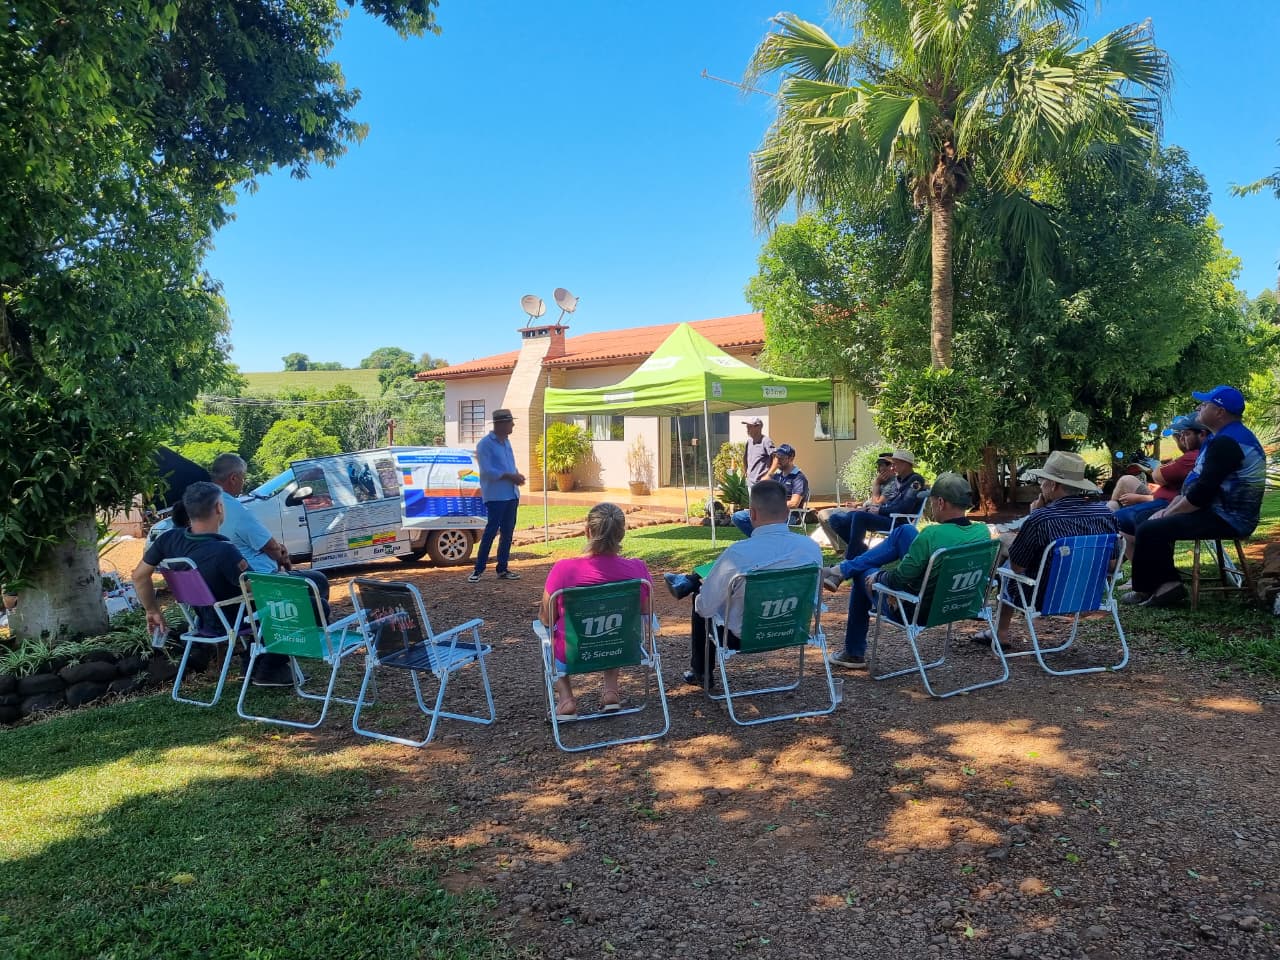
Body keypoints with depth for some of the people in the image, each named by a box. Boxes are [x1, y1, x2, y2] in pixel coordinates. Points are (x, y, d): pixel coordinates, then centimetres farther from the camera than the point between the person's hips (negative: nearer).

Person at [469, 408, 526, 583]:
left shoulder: (506, 442, 14)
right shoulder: (485, 444, -11)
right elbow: (487, 471, -18)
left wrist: (517, 475, 1)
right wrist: (510, 476, -18)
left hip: (511, 495, 8)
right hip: (496, 496, -8)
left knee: (507, 532, 10)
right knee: (491, 531, -7)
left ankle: (502, 569, 17)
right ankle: (478, 570, 1)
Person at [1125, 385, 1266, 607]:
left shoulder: (1226, 443, -20)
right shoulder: (1227, 437, 16)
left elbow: (1201, 492, -24)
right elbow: (1194, 483, 17)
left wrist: (1168, 514, -11)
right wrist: (1168, 509, 8)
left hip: (1225, 520, -11)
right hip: (1224, 514, 11)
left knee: (1149, 531, -17)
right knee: (1158, 524, 16)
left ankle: (1144, 590, -1)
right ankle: (1167, 583, 7)